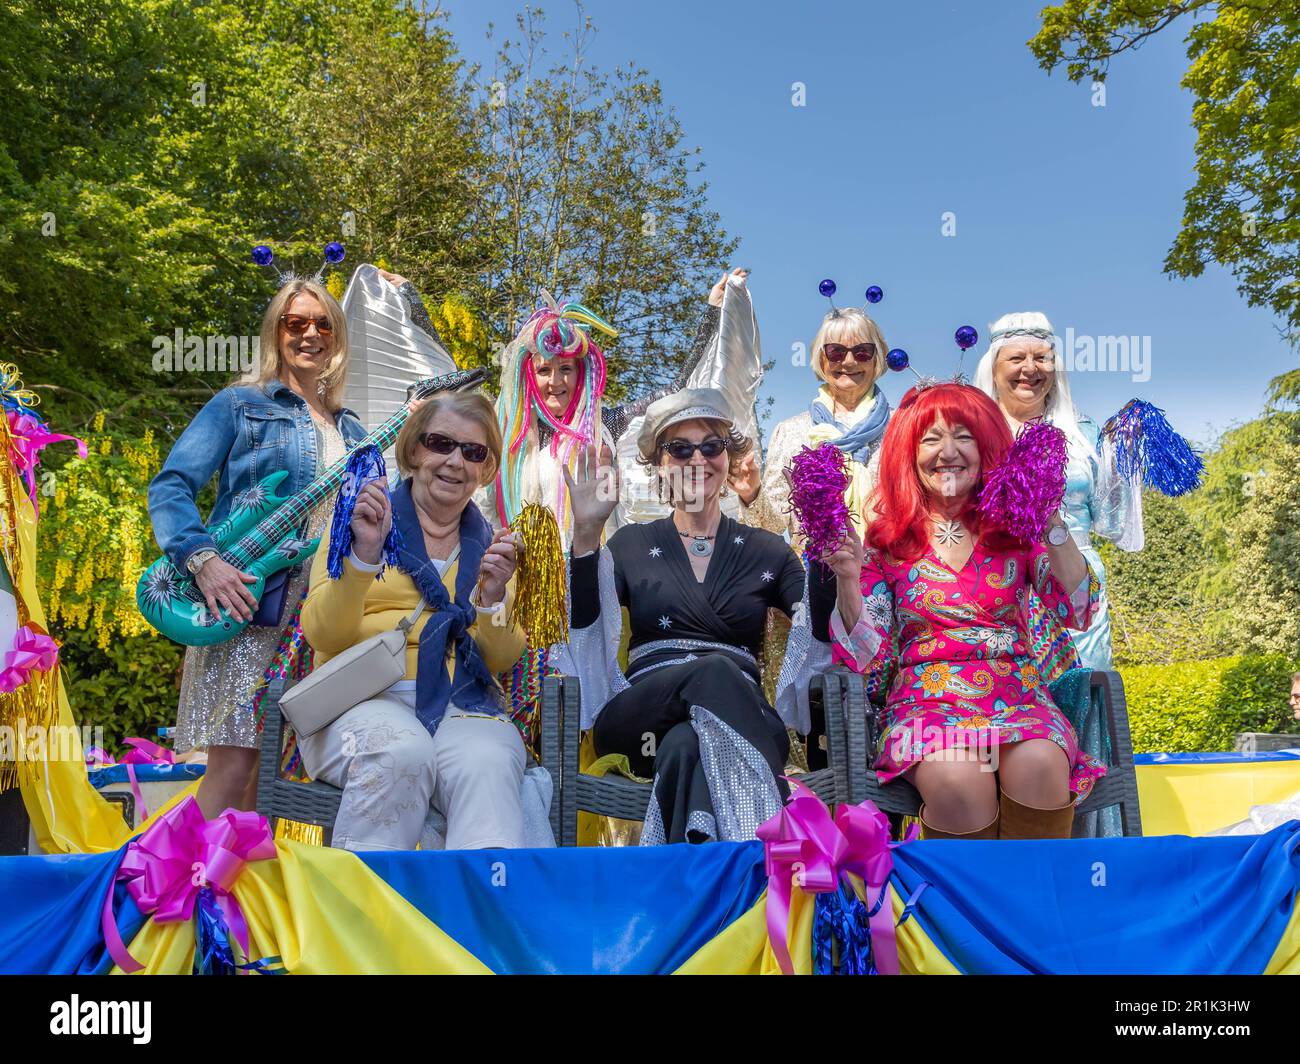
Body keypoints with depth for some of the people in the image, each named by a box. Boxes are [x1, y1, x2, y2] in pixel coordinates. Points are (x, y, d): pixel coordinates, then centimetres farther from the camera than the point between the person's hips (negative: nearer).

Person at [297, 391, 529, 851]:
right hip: (362, 697, -1)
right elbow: (323, 635, -3)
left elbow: (500, 662, 9)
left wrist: (493, 598, -11)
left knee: (487, 765, -32)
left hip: (462, 704, 2)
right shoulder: (364, 519, 9)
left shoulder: (489, 544, 16)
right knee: (402, 752, -34)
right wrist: (364, 554, -18)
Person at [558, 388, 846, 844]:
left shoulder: (766, 550, 20)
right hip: (643, 715, 0)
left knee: (685, 746, -38)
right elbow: (583, 629, 1)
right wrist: (586, 535, -8)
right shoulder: (631, 544, 18)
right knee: (716, 671, -35)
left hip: (737, 715, 0)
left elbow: (823, 635, 7)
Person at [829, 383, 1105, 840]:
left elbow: (1077, 612, -4)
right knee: (957, 779, -34)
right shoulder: (887, 541, 6)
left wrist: (1053, 524, -13)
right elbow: (865, 652, 1)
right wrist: (849, 580, -14)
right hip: (926, 703, -1)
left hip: (1016, 697, 1)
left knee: (1038, 766, -32)